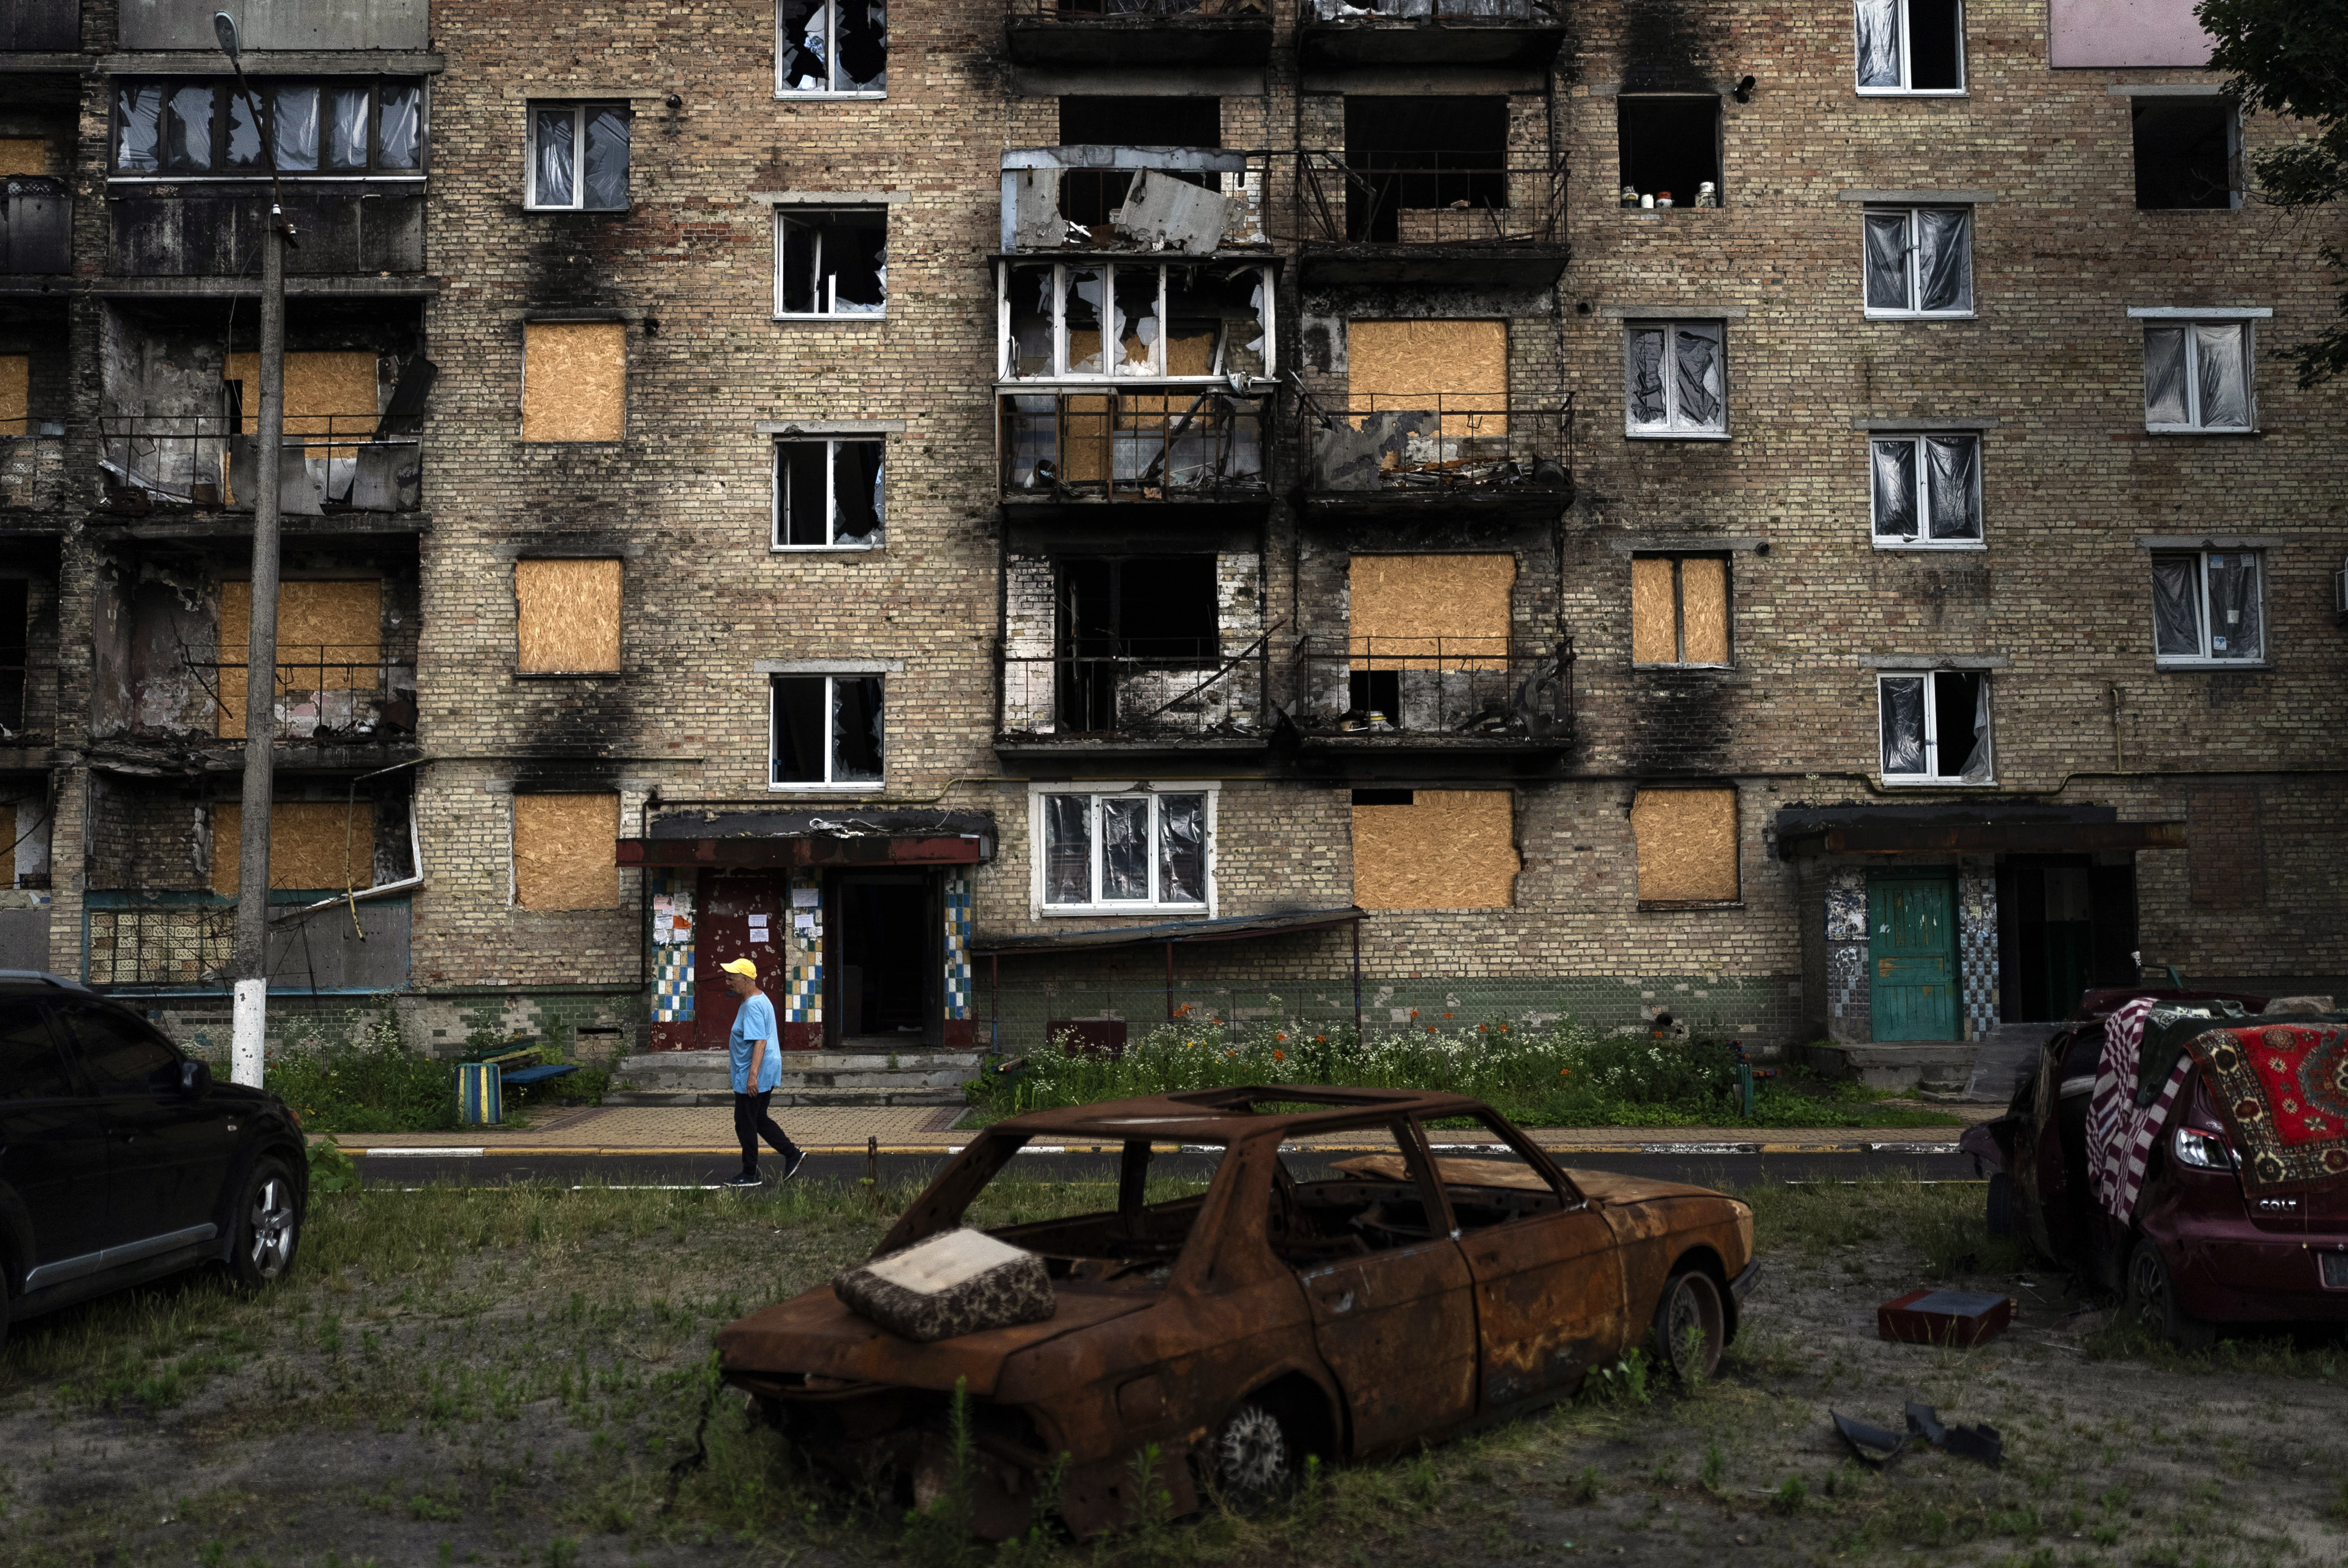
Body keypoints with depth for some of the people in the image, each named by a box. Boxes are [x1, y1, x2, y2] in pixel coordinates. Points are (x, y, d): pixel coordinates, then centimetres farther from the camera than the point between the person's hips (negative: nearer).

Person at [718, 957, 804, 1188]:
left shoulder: (753, 1006, -20)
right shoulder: (760, 1000, 14)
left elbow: (760, 1042, -29)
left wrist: (753, 1075, -34)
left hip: (752, 1077, -11)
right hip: (767, 1074, 11)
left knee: (746, 1125, 0)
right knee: (758, 1119, 19)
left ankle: (750, 1175, 9)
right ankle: (793, 1154, 18)